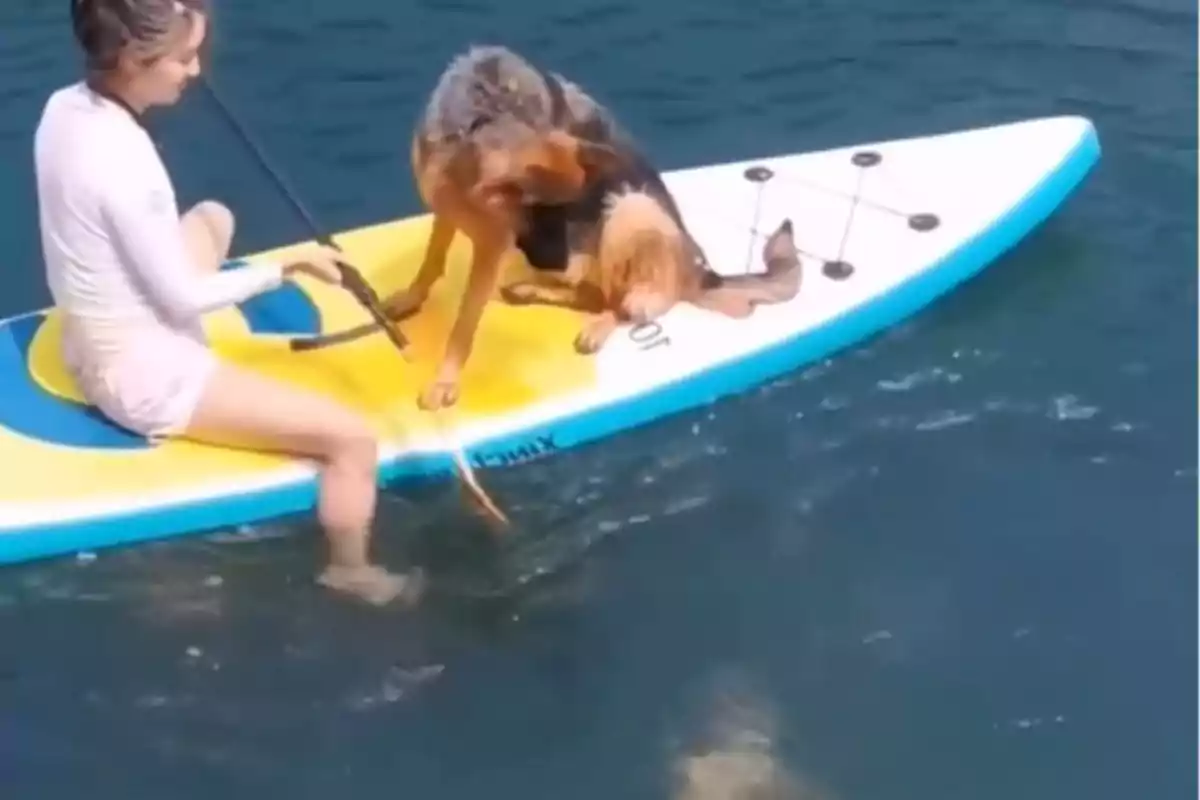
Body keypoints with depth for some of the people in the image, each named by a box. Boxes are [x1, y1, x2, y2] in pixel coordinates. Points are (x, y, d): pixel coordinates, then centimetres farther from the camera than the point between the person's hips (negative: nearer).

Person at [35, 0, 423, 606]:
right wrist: (287, 270, -13)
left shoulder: (63, 108, -6)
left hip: (95, 347, 10)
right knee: (352, 439, -12)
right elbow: (182, 299, -21)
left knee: (212, 218, 32)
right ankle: (350, 574, 14)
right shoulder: (124, 161, -31)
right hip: (144, 377, -10)